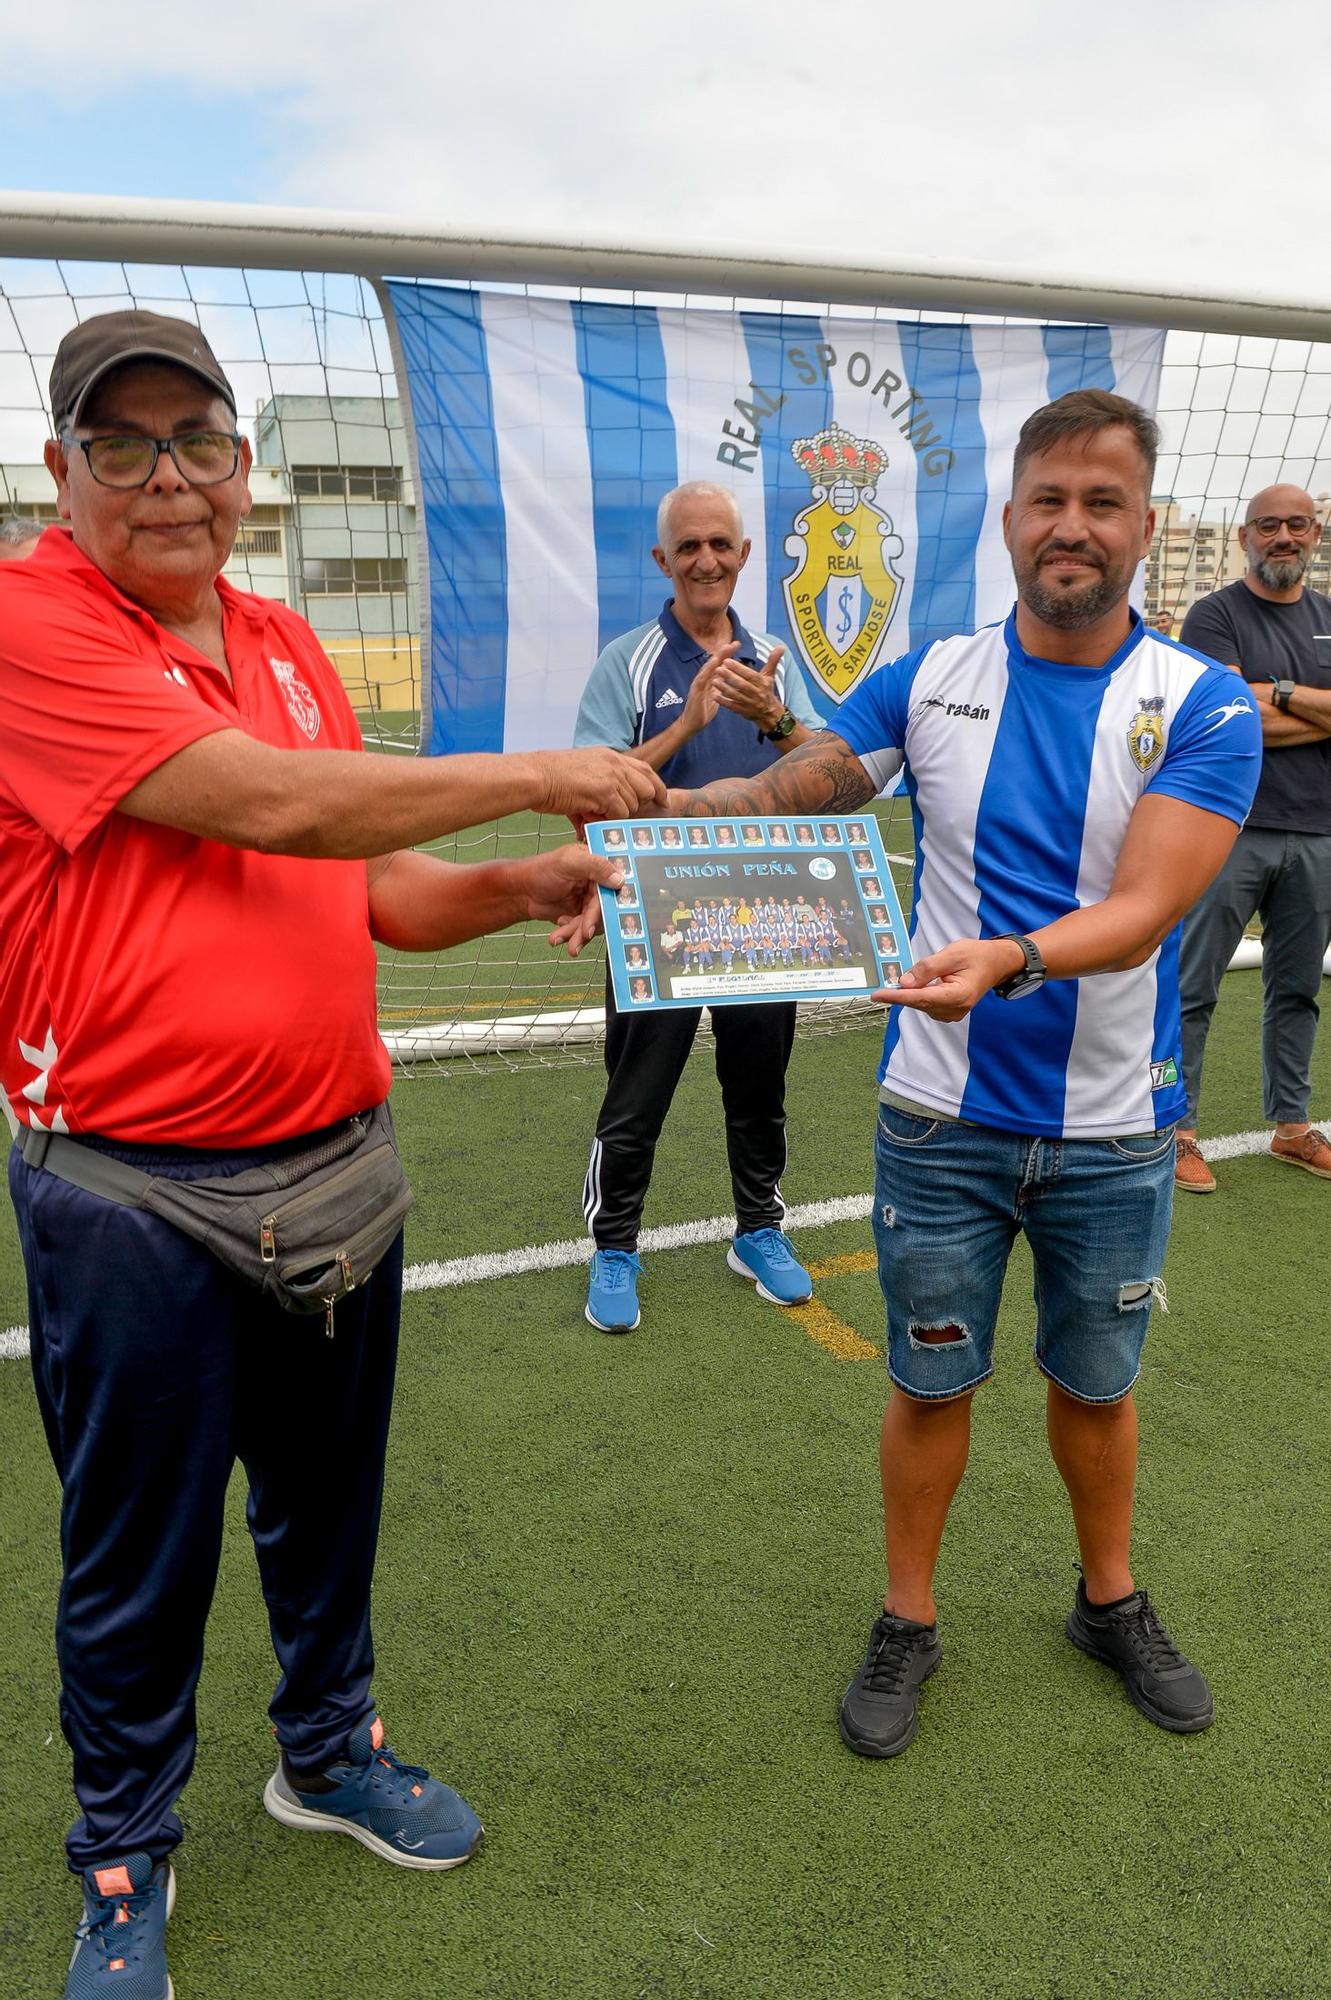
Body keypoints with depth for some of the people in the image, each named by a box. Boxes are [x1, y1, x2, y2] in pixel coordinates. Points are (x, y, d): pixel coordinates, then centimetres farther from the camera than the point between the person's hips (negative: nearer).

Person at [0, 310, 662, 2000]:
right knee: (139, 1550, 13)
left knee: (327, 1497, 22)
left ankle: (325, 1753, 47)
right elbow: (267, 803, -23)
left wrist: (519, 890, -7)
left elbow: (368, 887, 12)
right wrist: (541, 775, -17)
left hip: (336, 1156, 6)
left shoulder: (286, 643, 10)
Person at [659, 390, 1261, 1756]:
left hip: (1113, 1131, 0)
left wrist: (1007, 959, -40)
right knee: (933, 1382, 14)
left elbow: (1140, 910, -21)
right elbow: (792, 788, -1)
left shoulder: (1201, 708, -9)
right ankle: (908, 1621, 36)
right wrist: (659, 804, -20)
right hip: (942, 1119, 0)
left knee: (1096, 1382, 19)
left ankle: (1110, 1602, 45)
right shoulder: (931, 679, -3)